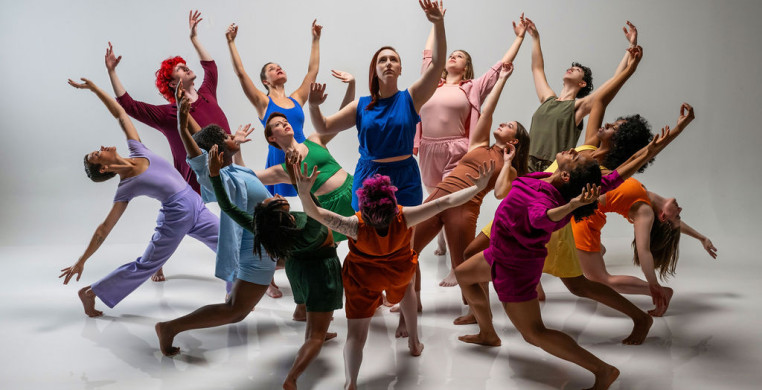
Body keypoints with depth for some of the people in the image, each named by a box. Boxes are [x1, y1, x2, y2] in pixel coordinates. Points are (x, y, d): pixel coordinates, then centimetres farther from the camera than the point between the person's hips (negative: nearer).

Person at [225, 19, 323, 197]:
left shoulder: (297, 99, 15)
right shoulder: (263, 102, 6)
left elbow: (313, 70, 19)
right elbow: (240, 72, 0)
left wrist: (315, 39, 23)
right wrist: (231, 42, 0)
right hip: (278, 160, -3)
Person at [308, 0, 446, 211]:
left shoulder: (410, 98, 0)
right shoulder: (362, 105, 4)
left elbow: (438, 64, -12)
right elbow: (323, 127, 5)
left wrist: (438, 24, -23)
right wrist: (313, 106, -15)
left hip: (404, 180, -1)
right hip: (368, 178, 1)